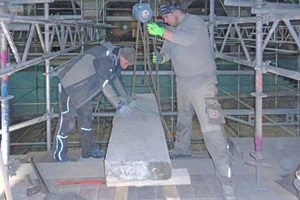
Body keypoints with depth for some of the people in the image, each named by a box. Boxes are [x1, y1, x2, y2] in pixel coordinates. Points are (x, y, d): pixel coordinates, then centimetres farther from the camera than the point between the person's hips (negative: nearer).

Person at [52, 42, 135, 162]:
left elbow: (116, 76, 21)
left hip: (83, 88, 10)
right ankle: (59, 155, 7)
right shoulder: (104, 58, -29)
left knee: (86, 117, 15)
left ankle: (88, 149, 27)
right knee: (67, 120, -5)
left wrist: (125, 94, 31)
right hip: (70, 85, -10)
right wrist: (119, 105, -31)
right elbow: (104, 84, -32)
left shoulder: (115, 57, 3)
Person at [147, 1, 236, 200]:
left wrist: (162, 32, -36)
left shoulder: (195, 21, -14)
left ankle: (226, 181, -13)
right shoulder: (172, 31, 11)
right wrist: (161, 57, -15)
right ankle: (181, 149, 53)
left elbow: (188, 38, -33)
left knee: (212, 128, -14)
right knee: (183, 117, 27)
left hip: (202, 83, -9)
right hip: (183, 82, 9)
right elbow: (167, 51, 7)